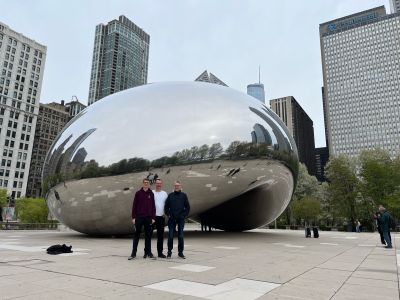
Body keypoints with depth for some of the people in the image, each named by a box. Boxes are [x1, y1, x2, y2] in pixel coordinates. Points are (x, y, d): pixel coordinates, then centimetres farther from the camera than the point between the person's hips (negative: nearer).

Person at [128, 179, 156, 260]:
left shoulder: (151, 194, 6)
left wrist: (153, 218, 0)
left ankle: (148, 252, 16)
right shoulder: (138, 193, 3)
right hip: (139, 217, -1)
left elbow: (153, 206, 6)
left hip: (148, 217, 1)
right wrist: (133, 217, -4)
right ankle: (133, 253, 11)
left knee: (148, 235, 7)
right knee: (136, 235, 4)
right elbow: (134, 206, 2)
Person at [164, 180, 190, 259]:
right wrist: (168, 214, -2)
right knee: (170, 236, 3)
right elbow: (166, 206, 9)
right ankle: (169, 252, 13)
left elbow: (187, 207, 4)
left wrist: (184, 215, -5)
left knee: (181, 236, 5)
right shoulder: (170, 195, 4)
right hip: (172, 219, 0)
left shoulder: (183, 195, 3)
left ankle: (180, 252, 14)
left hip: (181, 219, 0)